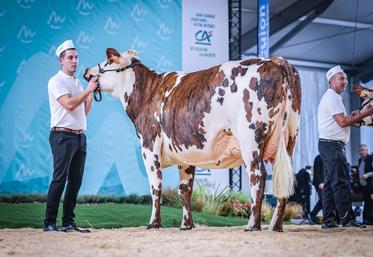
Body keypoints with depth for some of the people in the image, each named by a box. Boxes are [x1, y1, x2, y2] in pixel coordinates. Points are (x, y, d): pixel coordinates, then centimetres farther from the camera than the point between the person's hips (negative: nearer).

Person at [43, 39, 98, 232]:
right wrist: (88, 89, -14)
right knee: (59, 180, -10)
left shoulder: (77, 83, 20)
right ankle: (49, 223, -6)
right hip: (63, 135, -8)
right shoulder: (57, 81, -4)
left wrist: (92, 93, 9)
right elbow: (69, 104, -19)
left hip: (80, 136, 8)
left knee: (75, 181, 6)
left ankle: (68, 223, 10)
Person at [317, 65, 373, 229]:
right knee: (340, 183, -12)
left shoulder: (332, 97, 23)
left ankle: (328, 220, 9)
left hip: (329, 146, 11)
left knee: (330, 184, 8)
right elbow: (342, 122, -18)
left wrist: (352, 117, 10)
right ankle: (347, 219, -13)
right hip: (332, 145, -11)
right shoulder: (332, 98, -10)